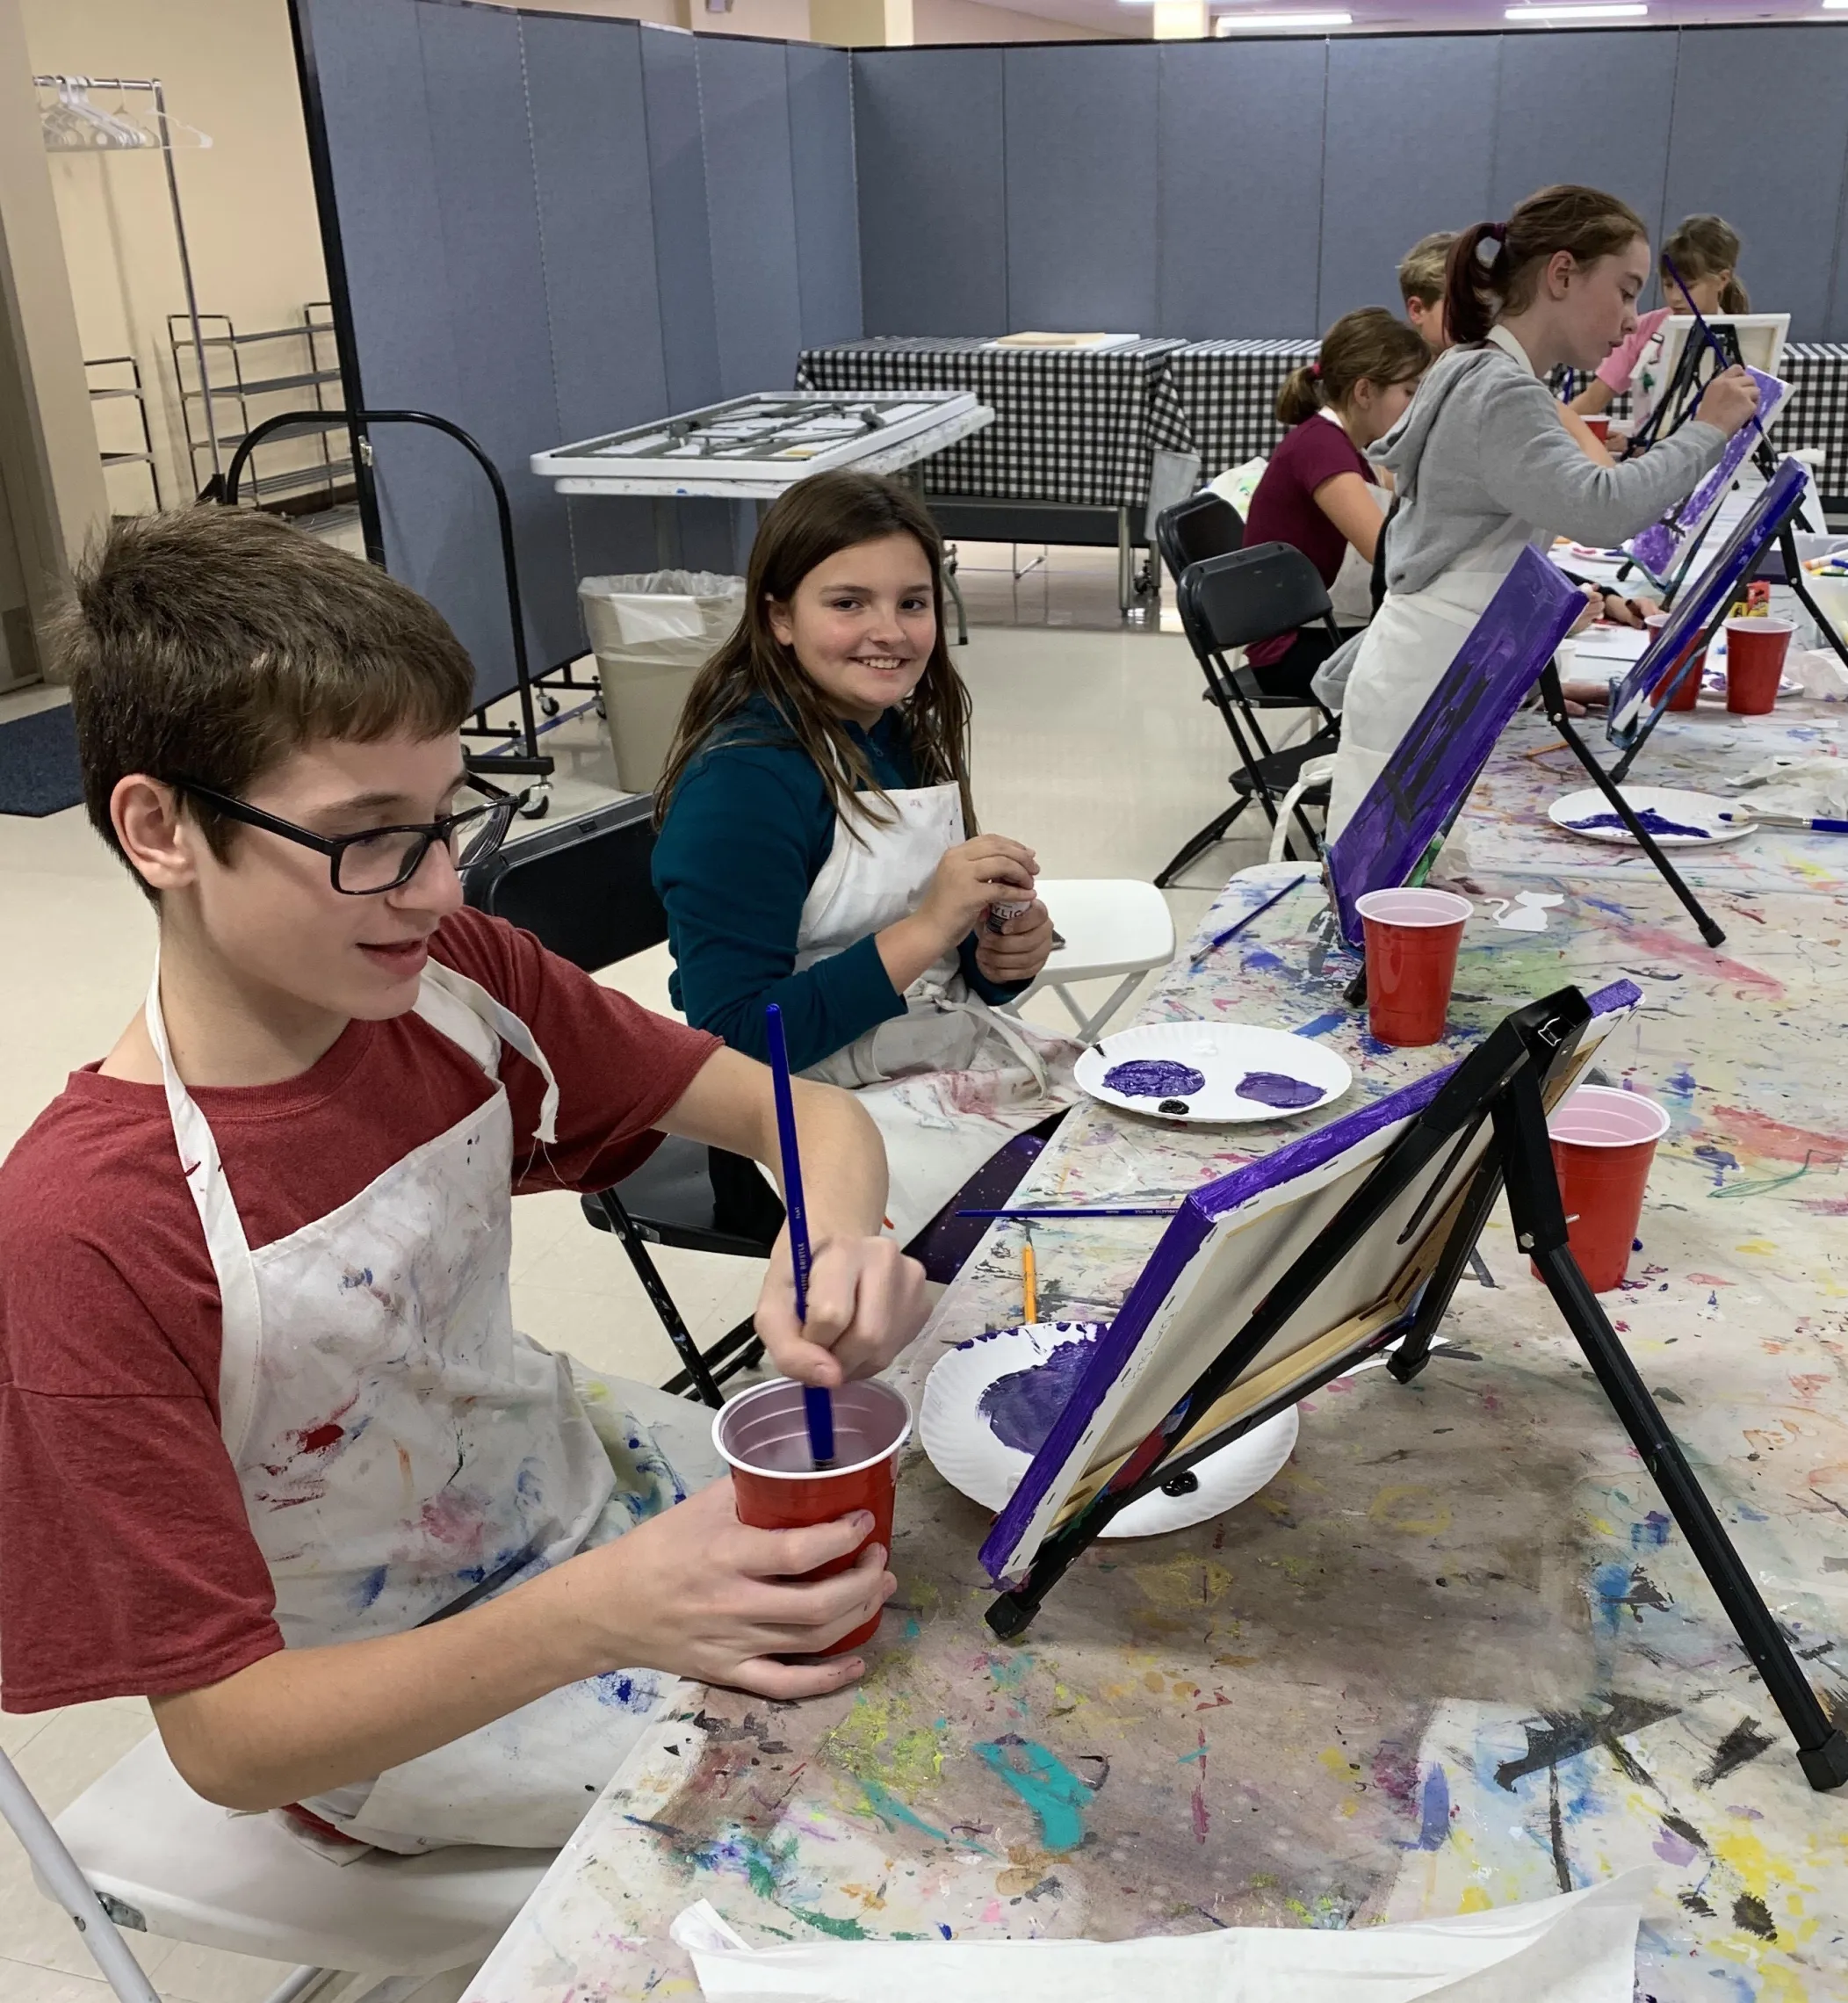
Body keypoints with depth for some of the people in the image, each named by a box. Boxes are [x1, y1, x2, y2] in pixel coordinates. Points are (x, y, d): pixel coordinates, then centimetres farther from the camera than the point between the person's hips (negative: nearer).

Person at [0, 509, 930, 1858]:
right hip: (374, 1710, -5)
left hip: (566, 1473, 6)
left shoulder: (455, 977, -16)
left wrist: (838, 1237, -33)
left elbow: (802, 1112, -8)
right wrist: (603, 1611, -42)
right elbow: (224, 1741, -26)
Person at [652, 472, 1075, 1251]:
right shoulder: (743, 780, -18)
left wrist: (1002, 958, -8)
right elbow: (739, 1042, -21)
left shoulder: (908, 737, 5)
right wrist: (928, 927, -25)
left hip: (956, 1064, 8)